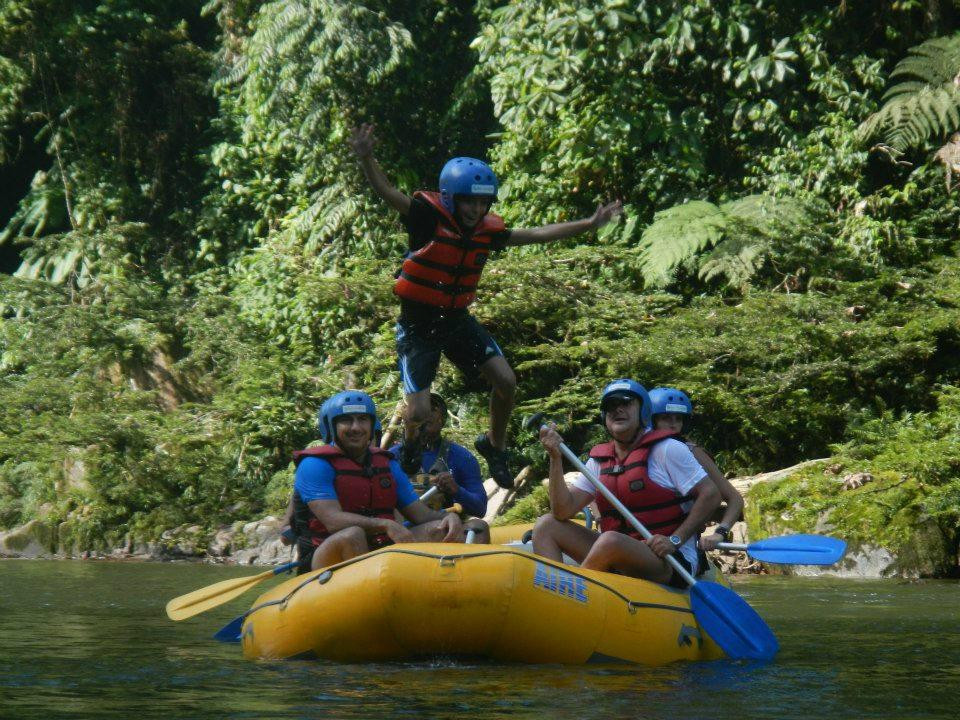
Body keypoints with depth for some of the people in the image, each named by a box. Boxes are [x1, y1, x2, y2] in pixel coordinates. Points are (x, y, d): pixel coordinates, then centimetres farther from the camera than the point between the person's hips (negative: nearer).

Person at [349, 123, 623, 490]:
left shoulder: (487, 230, -4)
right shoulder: (428, 216, -19)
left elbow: (537, 234, 8)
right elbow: (386, 191, -32)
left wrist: (589, 224, 8)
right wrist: (365, 158, -52)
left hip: (457, 320, 5)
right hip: (417, 325, -5)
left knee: (505, 381, -8)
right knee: (419, 412, -10)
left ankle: (495, 446, 19)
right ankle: (410, 443, 29)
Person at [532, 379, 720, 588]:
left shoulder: (667, 450, -4)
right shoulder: (598, 461, 12)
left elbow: (711, 494, -7)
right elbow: (564, 511, 3)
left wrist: (675, 541, -16)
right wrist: (555, 457, -8)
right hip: (618, 556, 7)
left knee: (611, 541, -36)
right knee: (546, 526, 0)